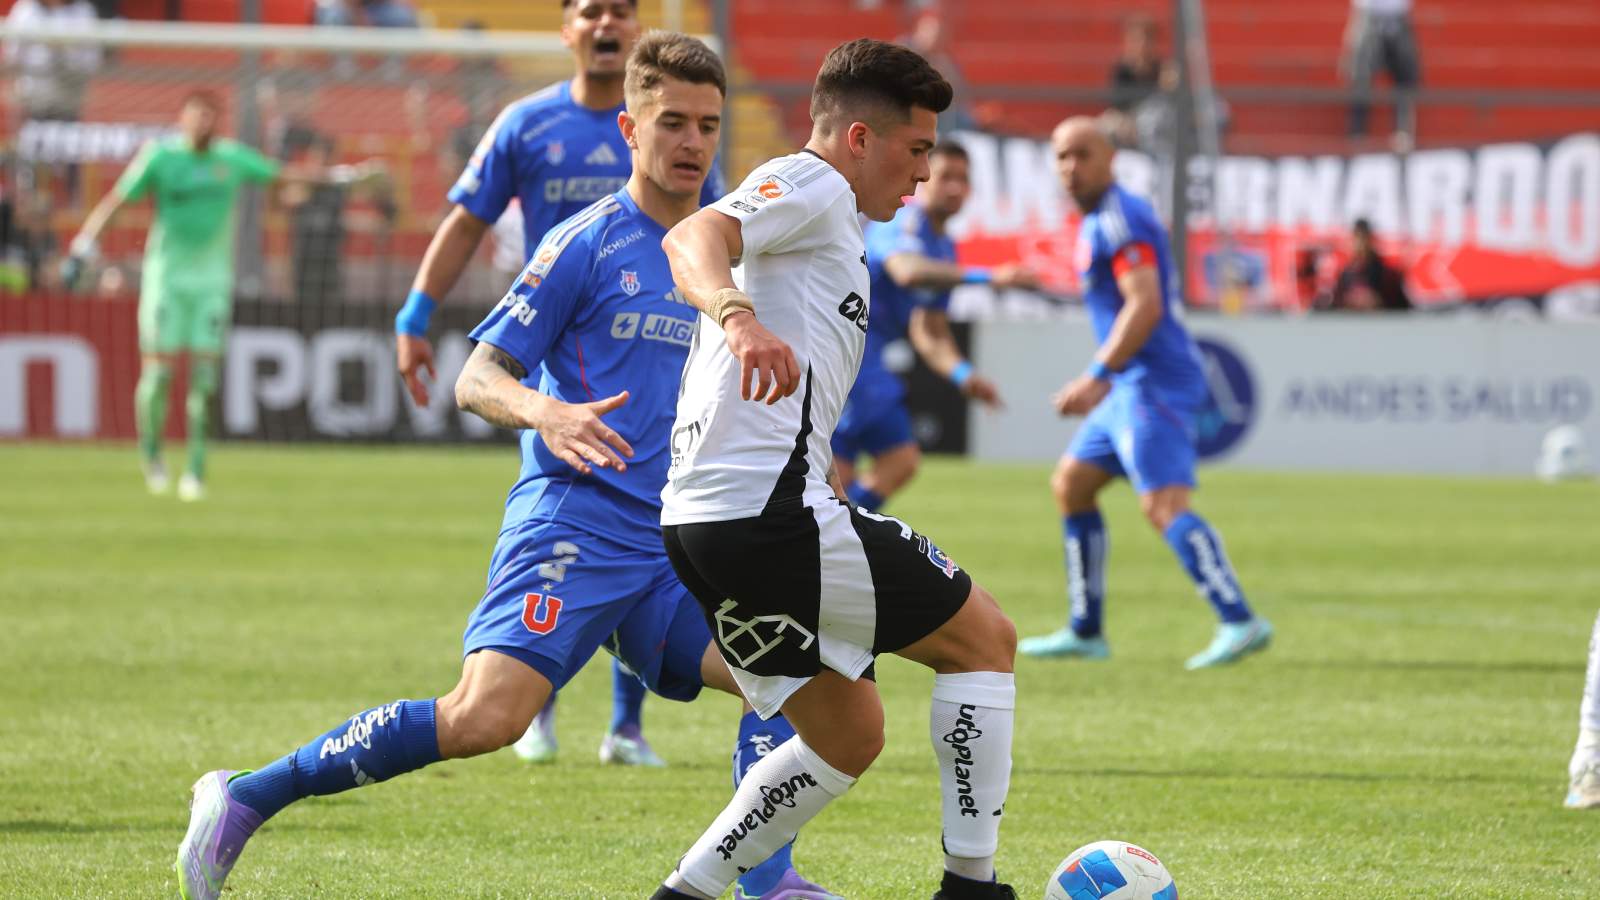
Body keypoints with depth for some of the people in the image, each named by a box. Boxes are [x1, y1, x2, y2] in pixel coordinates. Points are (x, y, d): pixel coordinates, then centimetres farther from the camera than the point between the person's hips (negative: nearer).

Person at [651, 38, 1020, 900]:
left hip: (699, 522, 10)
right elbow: (694, 238, -24)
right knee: (985, 638, 2)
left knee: (849, 734, 17)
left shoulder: (824, 216, 28)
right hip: (770, 508, -10)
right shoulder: (811, 184, -3)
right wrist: (740, 318, -43)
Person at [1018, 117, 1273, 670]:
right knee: (1071, 485, 16)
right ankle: (1085, 632, 20)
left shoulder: (1118, 221, -12)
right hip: (1130, 388, 11)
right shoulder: (1097, 223, 19)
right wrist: (1102, 382, 25)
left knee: (1163, 504, -20)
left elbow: (1145, 307, -21)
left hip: (1154, 385, -11)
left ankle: (1240, 622, -28)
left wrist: (1096, 377, -22)